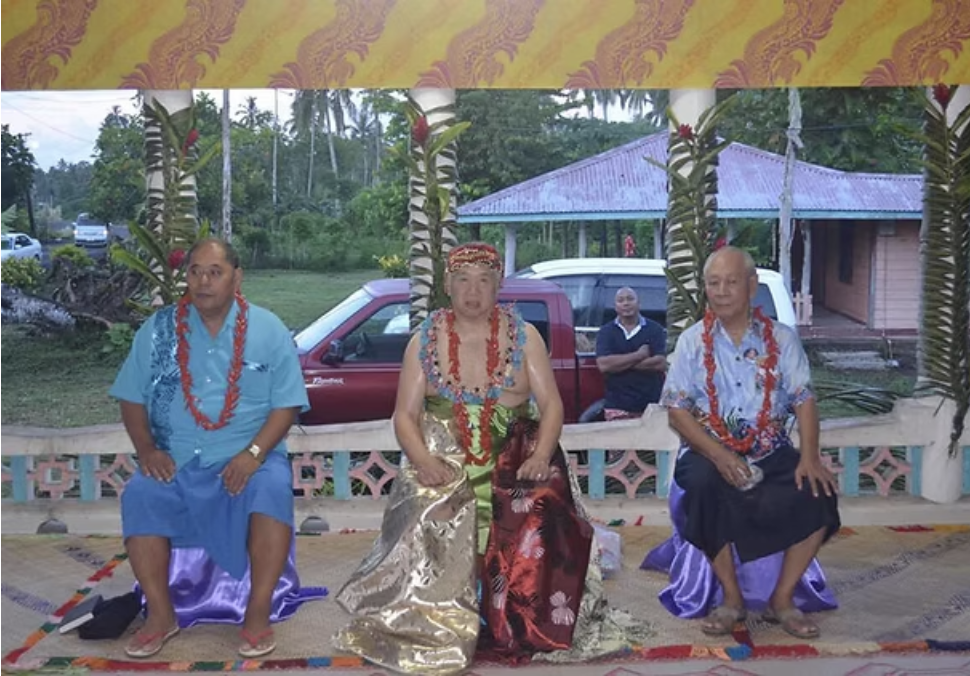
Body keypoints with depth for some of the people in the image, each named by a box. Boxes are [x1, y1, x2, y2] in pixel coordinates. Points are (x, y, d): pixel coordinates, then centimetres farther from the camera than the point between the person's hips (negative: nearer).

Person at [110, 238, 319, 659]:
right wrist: (146, 448, -8)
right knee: (139, 497, -27)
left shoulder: (268, 329, 0)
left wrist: (253, 452, -17)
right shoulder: (158, 329, 6)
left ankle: (258, 613, -18)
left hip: (247, 456, -2)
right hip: (176, 459, 2)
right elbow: (131, 397, 8)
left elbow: (287, 404, -3)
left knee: (272, 488, -32)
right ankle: (161, 614, -10)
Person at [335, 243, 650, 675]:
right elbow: (406, 416, 1)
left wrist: (542, 455, -18)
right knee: (434, 524, -27)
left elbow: (551, 404, 1)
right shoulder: (425, 341, 5)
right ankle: (437, 631, -7)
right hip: (446, 460, 0)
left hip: (515, 457, 0)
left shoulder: (523, 336, 4)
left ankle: (523, 630, -9)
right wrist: (424, 460, -18)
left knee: (537, 521, -27)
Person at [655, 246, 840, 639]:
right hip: (710, 452, -1)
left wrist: (809, 456, -18)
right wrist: (718, 455, -20)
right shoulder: (693, 341, 1)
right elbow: (677, 411, -5)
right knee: (703, 484, -35)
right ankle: (731, 597, -15)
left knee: (817, 492, -25)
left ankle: (782, 598, -7)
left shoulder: (781, 338, 5)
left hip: (771, 453, 2)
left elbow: (804, 401, 0)